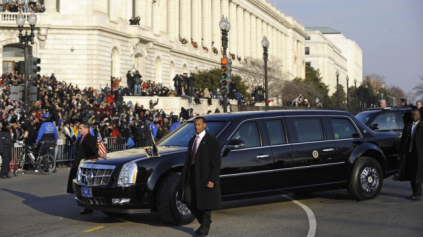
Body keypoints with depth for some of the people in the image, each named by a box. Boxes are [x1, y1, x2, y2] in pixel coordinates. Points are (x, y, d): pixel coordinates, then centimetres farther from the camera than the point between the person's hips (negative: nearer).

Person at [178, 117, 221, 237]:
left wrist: (212, 180, -18)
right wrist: (184, 177, 8)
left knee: (205, 203, 2)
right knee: (189, 200, 3)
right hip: (192, 176, 6)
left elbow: (216, 163, -11)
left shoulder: (212, 141, -7)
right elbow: (188, 160, 15)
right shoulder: (192, 141, 15)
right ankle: (203, 222, 23)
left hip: (204, 177, -6)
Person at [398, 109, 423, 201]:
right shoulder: (407, 127, 14)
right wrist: (401, 153, 7)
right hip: (409, 153, 5)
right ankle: (415, 193, 18)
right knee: (411, 175, 9)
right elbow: (402, 141, 14)